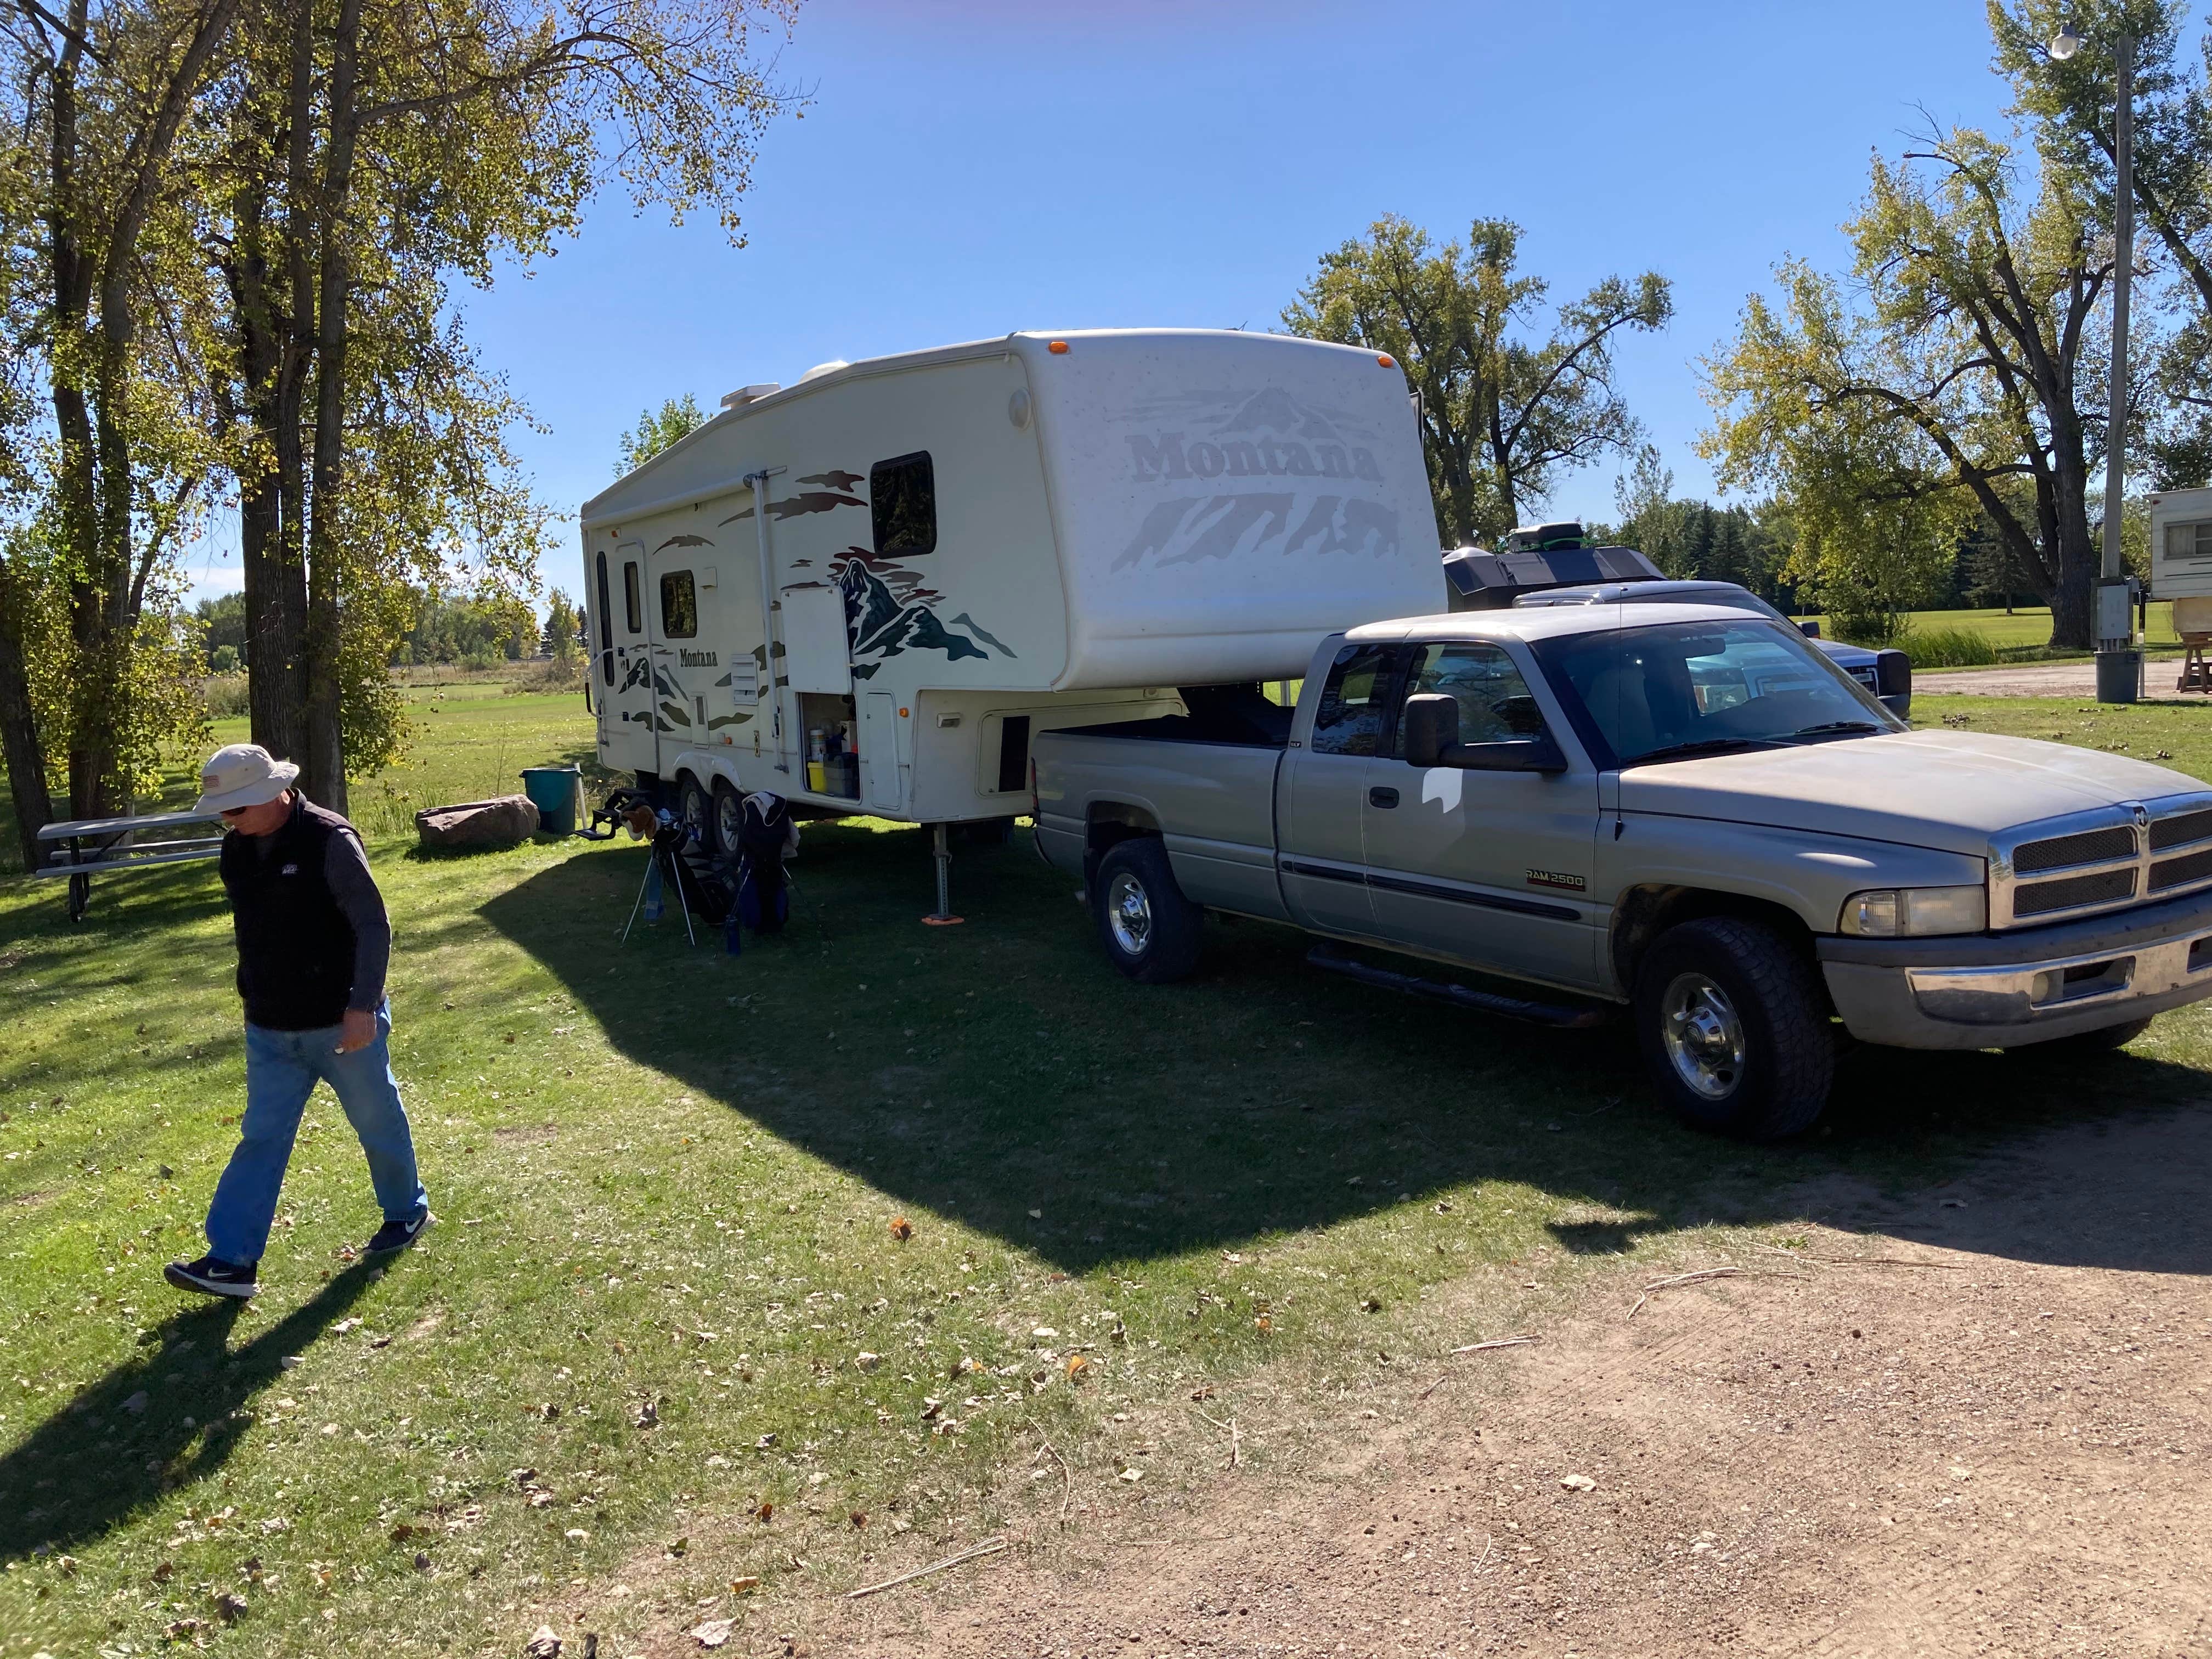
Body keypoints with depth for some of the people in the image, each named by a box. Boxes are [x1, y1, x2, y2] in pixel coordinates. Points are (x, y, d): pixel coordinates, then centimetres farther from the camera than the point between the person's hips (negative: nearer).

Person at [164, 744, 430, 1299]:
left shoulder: (329, 841, -19)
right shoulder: (237, 848, 3)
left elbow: (373, 926, -19)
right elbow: (252, 929, 15)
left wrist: (362, 1006, -24)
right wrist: (255, 996, 19)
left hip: (341, 1023, -6)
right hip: (270, 1029, 6)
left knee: (378, 1122, 12)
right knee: (260, 1139, 6)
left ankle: (407, 1212, 34)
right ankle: (232, 1261, 8)